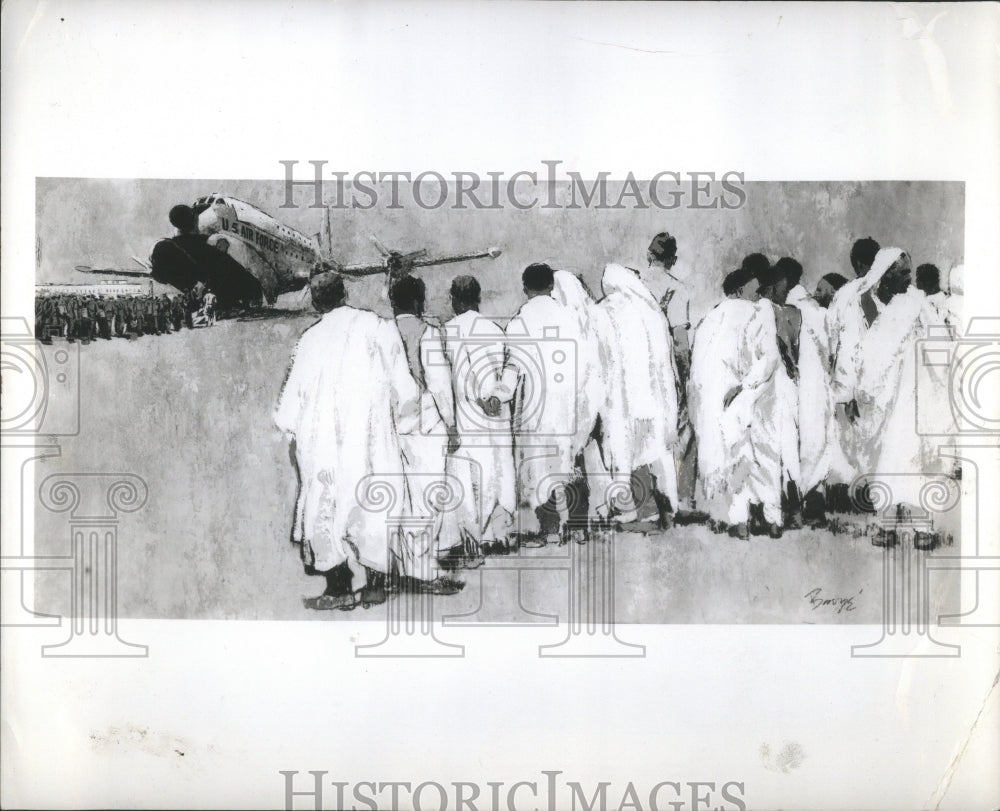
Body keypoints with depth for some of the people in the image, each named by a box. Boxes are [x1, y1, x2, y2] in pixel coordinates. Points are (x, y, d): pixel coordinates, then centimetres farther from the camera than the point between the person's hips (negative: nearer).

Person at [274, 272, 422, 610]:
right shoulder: (376, 327, 1)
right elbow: (403, 388, 2)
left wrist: (292, 429, 21)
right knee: (373, 505, 8)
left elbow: (294, 394, 6)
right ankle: (375, 583, 11)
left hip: (323, 439, 0)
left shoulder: (309, 339, 3)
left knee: (329, 507, 5)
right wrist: (403, 417, 18)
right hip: (370, 436, 0)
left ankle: (341, 587, 1)